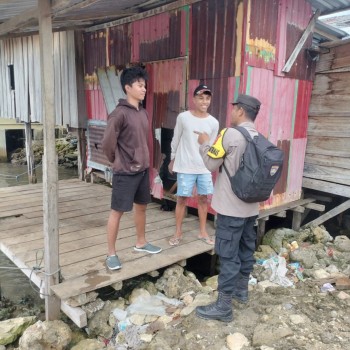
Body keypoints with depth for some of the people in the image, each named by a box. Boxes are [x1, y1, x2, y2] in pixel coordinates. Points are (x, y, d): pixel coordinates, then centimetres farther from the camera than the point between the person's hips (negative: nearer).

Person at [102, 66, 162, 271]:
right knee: (117, 211, 3)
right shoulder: (120, 113, -17)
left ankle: (141, 243, 38)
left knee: (142, 207, 19)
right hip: (125, 172, -8)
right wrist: (118, 162, -2)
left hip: (143, 169, 8)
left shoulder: (144, 113, 7)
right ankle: (111, 253, 17)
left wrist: (145, 161, 12)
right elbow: (108, 143, -16)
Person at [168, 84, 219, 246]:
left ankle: (203, 232, 24)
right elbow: (176, 140, 4)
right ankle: (178, 233, 17)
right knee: (182, 198, 4)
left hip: (204, 168, 3)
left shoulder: (213, 122, 0)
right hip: (185, 167, -2)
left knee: (203, 198, 9)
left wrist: (209, 163, 11)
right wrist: (173, 159, 10)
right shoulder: (183, 117, -7)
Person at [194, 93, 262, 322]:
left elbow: (211, 164, -10)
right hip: (251, 206, 8)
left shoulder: (230, 134, -16)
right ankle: (241, 290, 37)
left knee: (228, 255, -1)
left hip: (231, 207, -8)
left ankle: (224, 307, 8)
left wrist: (205, 143, 6)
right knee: (246, 250, 19)